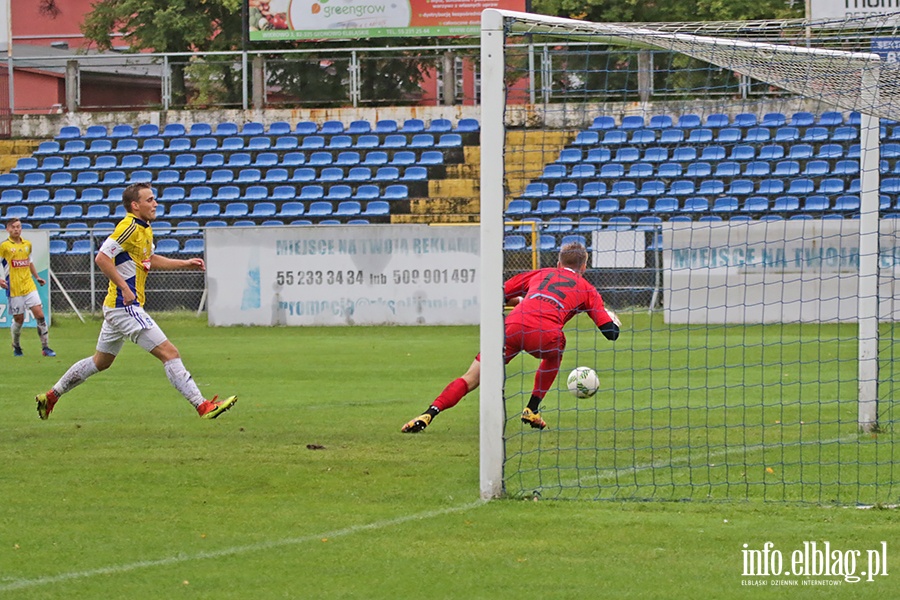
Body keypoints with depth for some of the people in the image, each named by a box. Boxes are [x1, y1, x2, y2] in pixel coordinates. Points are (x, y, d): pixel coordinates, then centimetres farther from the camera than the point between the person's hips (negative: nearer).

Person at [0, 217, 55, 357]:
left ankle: (45, 347, -2)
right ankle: (16, 346, 28)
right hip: (14, 288, -4)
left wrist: (37, 277, 19)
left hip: (29, 286, 4)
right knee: (19, 319, 3)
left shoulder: (27, 244, 11)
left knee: (40, 315, -7)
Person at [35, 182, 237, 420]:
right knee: (169, 353, -13)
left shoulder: (144, 230, 14)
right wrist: (125, 288, -23)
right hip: (125, 307, -11)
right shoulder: (129, 227, -16)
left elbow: (150, 260, 30)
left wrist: (186, 263, 24)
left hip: (118, 307, 11)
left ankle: (51, 396, 28)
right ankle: (202, 406, -16)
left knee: (101, 361, 21)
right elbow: (102, 258, -22)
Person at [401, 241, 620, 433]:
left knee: (471, 379, 4)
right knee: (553, 356, 37)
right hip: (547, 334, -1)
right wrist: (613, 320, 48)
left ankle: (430, 413, -15)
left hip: (512, 327, 1)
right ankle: (532, 411, 32)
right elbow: (611, 332, 24)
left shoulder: (540, 274, 31)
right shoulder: (586, 289, 26)